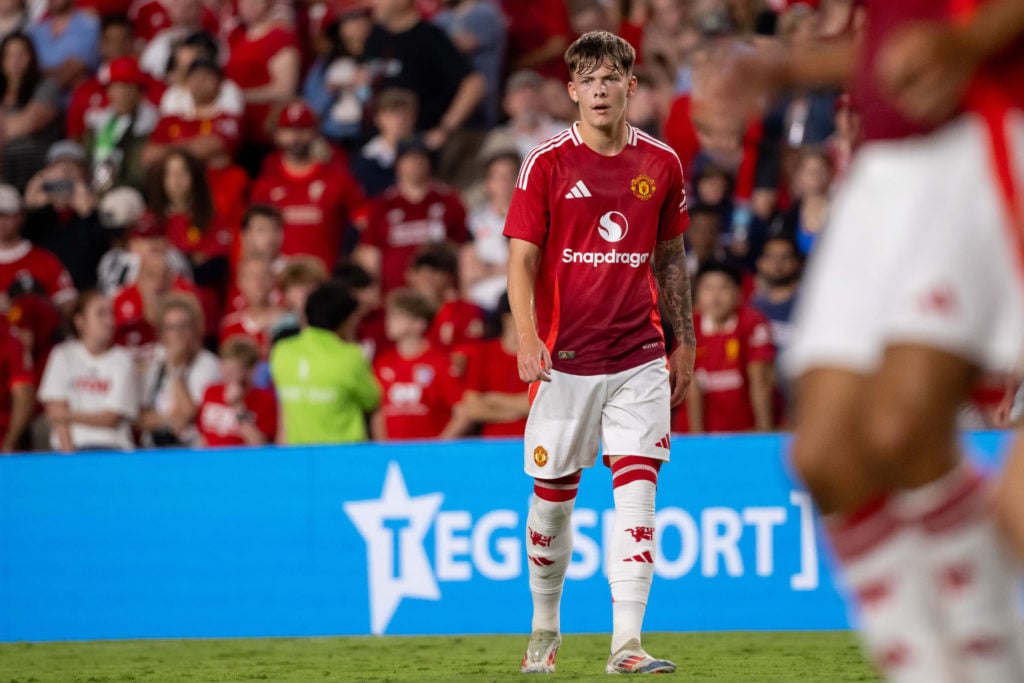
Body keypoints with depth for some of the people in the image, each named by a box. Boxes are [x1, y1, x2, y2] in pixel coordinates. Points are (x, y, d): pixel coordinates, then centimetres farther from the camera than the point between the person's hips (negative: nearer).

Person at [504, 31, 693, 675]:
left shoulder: (661, 163, 6)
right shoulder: (548, 163, -3)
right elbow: (522, 258, -4)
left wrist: (684, 343, 14)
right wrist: (527, 338, -18)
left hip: (639, 357, 1)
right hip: (564, 357, -1)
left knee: (637, 489, -10)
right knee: (552, 495, 7)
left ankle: (626, 643, -12)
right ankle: (545, 628, 27)